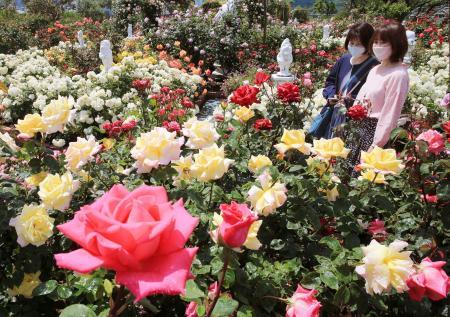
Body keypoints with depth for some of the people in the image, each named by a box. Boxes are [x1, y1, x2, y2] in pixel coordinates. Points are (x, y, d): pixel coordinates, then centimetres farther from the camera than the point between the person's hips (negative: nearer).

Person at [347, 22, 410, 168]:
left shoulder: (398, 74, -14)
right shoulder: (375, 70, 13)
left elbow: (390, 114, -17)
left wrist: (377, 144, -19)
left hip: (376, 130, -8)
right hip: (360, 128, 8)